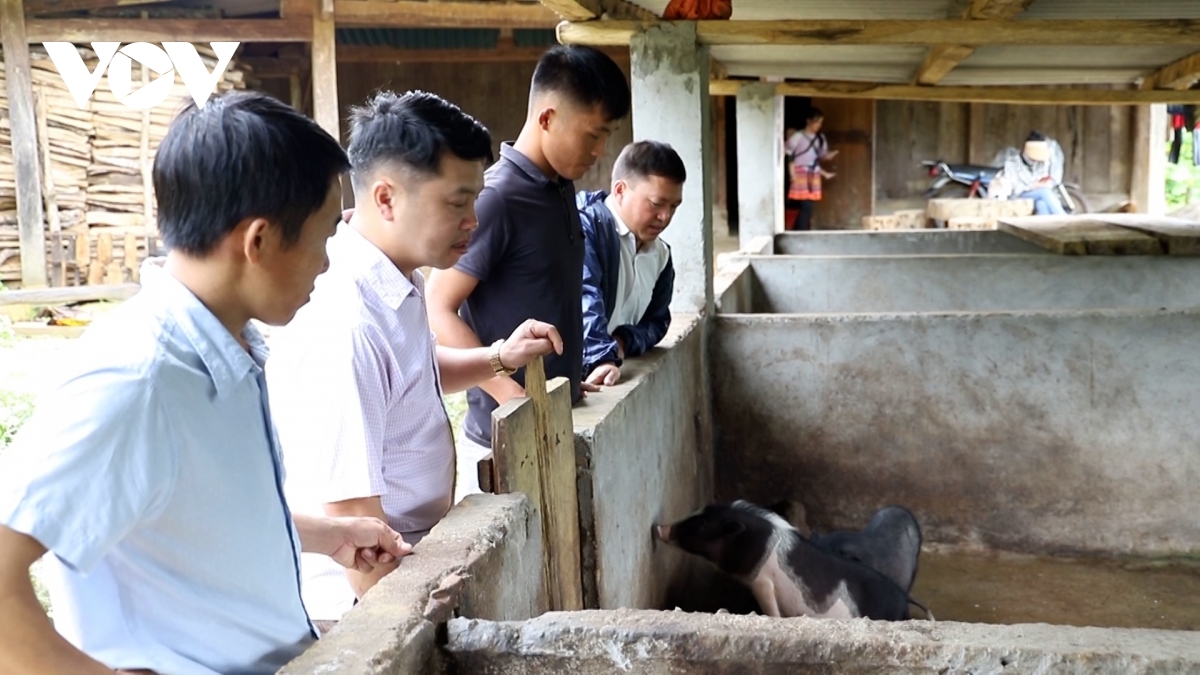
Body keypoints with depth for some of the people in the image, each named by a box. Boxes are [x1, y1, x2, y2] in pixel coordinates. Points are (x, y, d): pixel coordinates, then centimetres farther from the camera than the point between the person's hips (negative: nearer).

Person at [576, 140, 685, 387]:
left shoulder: (660, 255, 12)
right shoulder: (585, 226, -10)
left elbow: (657, 321, 16)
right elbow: (583, 299, -23)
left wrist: (624, 342, -4)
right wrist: (602, 359, -34)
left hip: (622, 377, 6)